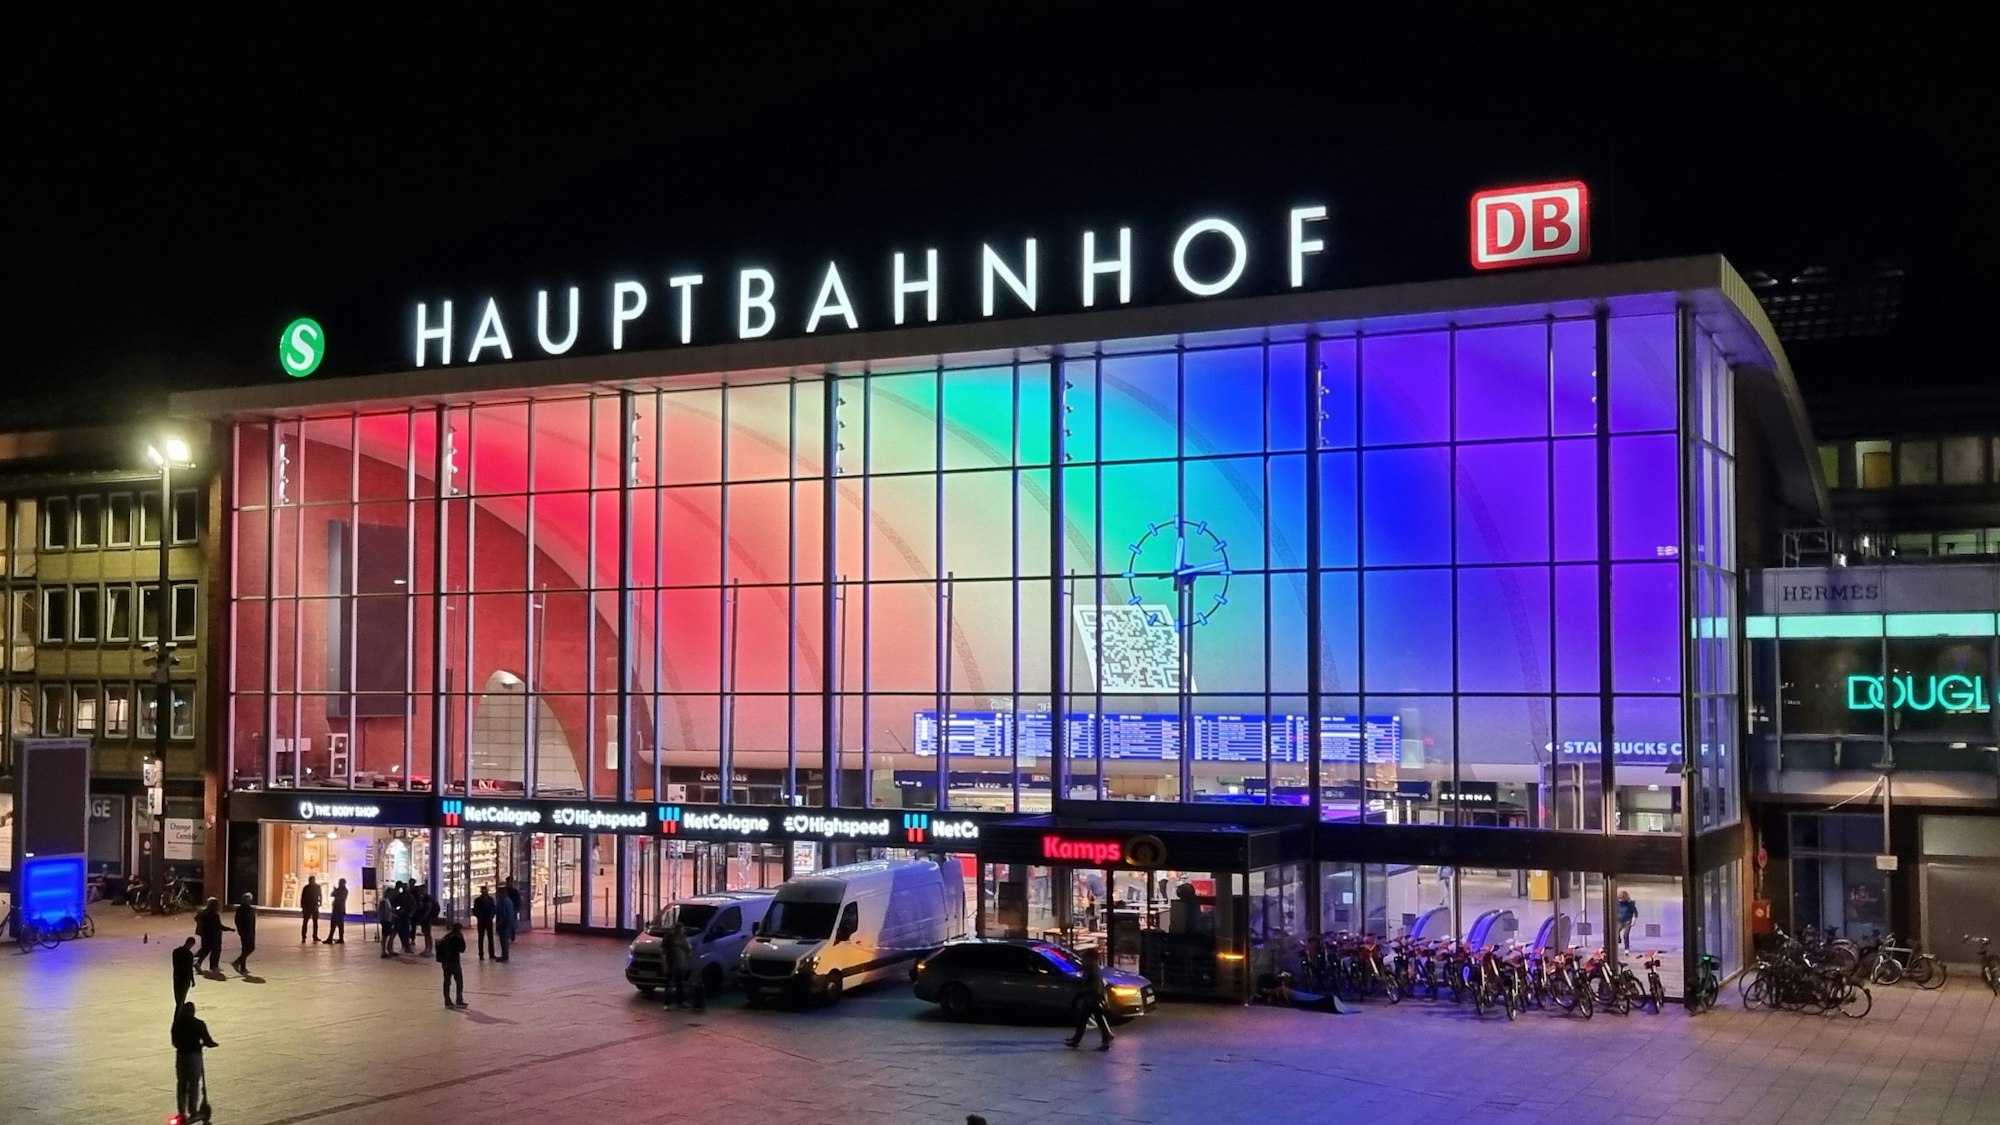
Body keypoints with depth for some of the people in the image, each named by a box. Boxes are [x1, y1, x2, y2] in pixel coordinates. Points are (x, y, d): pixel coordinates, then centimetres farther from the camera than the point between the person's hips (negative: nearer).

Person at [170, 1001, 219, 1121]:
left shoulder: (178, 1024, 0)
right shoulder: (198, 1024, -10)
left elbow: (175, 1042, 9)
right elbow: (207, 1041, -8)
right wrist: (215, 1043, 13)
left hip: (180, 1055, 3)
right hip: (194, 1055, -3)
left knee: (181, 1083, 11)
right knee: (194, 1083, 3)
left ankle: (181, 1111, 13)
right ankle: (192, 1111, 1)